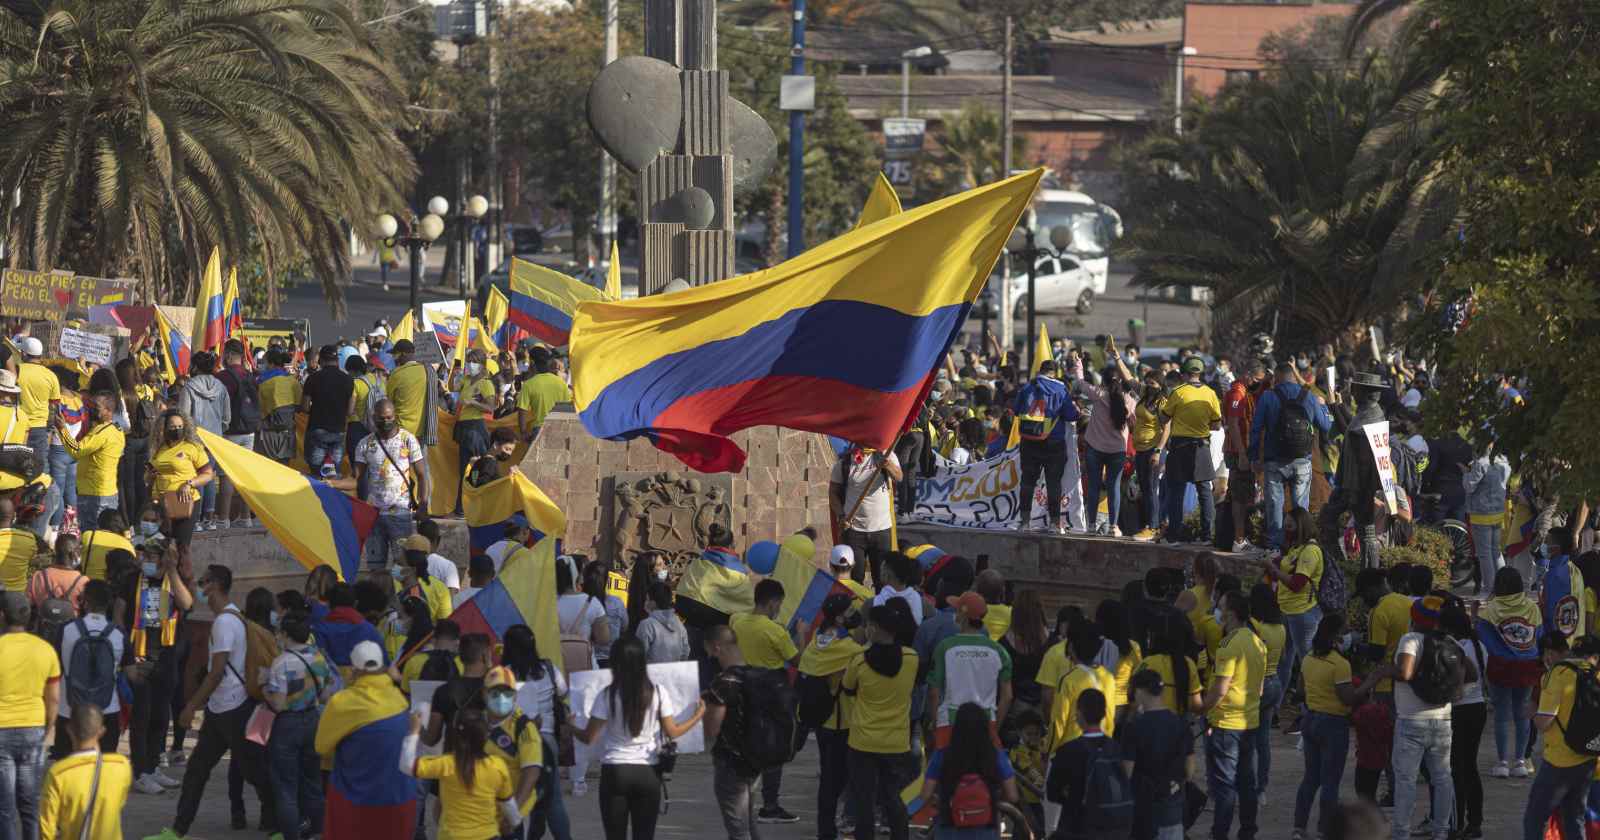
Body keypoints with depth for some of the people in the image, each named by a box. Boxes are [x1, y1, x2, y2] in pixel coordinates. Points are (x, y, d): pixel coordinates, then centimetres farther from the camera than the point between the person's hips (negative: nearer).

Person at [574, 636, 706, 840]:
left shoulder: (608, 696, -8)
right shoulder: (656, 694, -3)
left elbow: (589, 737, -4)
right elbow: (672, 732, 3)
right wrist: (697, 716, 19)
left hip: (615, 771, -2)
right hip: (648, 773, 2)